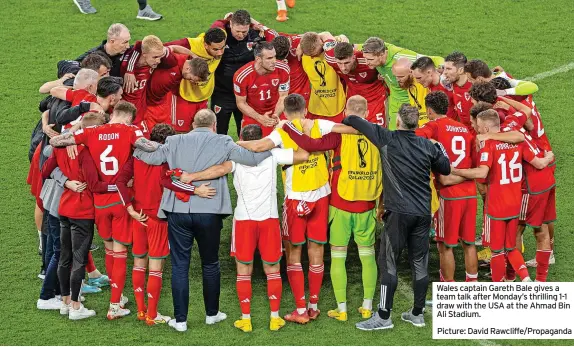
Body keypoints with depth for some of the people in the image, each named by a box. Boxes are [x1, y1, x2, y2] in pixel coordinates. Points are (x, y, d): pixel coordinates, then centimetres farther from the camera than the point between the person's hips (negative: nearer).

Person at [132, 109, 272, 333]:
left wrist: (135, 147, 22)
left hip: (178, 211, 1)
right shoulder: (222, 143, -1)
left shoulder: (175, 142, 3)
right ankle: (212, 314, 28)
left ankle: (180, 320, 6)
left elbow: (152, 156, 3)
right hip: (209, 212, -1)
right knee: (210, 264, 16)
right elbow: (253, 158, -5)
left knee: (179, 265, 6)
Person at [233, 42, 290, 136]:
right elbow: (241, 103, -10)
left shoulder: (282, 70, -19)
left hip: (276, 113, 1)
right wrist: (260, 118, -21)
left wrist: (276, 114, -23)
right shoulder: (242, 76, -24)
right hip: (252, 114, -1)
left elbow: (283, 96, -6)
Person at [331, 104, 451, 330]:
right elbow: (445, 169, 18)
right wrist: (440, 151, 34)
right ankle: (417, 314, 18)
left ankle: (384, 316, 0)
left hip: (398, 212, -4)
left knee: (388, 262, 1)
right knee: (420, 263, 11)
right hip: (423, 212, 4)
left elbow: (356, 122, 0)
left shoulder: (388, 140, -6)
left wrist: (344, 121, 21)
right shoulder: (428, 145, 4)